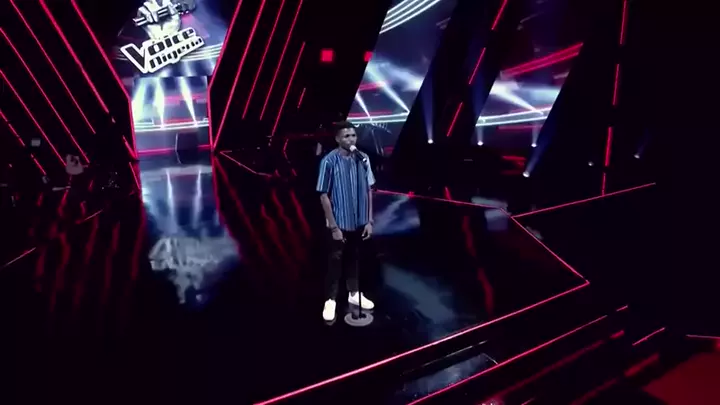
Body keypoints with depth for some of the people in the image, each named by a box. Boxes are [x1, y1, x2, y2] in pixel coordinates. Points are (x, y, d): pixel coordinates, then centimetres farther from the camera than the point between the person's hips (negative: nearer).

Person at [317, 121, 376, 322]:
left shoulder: (363, 159, -4)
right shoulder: (329, 161, -16)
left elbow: (368, 191, 3)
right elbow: (324, 196, -13)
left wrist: (369, 220, 1)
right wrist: (334, 226, -14)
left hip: (359, 222, 4)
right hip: (340, 223, -4)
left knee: (354, 258, 19)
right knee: (335, 261, 9)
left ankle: (354, 293, 37)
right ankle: (331, 300, 24)